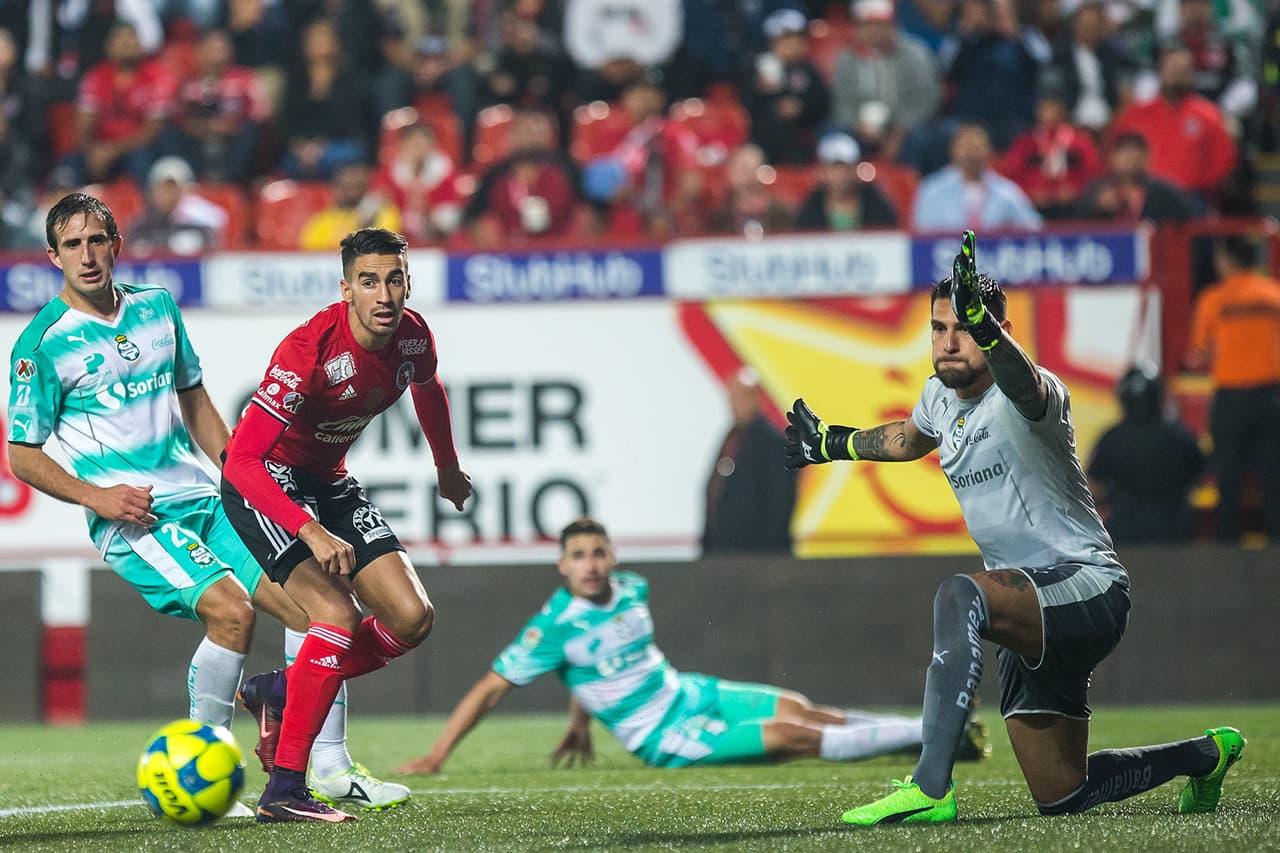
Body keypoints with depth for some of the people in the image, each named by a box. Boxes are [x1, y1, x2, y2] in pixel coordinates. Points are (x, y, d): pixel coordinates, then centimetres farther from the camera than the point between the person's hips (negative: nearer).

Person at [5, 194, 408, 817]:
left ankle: (330, 765, 6)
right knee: (231, 609, -27)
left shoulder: (157, 309, 12)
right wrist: (95, 496, -15)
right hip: (129, 518, -6)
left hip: (201, 500, 6)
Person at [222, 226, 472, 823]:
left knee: (412, 618, -4)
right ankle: (284, 792, -22)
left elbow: (427, 389, 19)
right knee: (338, 615, -25)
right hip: (263, 482, -7)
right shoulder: (310, 350, -31)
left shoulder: (413, 337, -9)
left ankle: (278, 692, 16)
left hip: (328, 481, 8)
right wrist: (311, 532, -44)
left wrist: (448, 469, 34)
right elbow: (241, 459, -34)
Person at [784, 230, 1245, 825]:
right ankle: (1207, 755, 40)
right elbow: (908, 439, 32)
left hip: (1087, 589, -9)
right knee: (1061, 796, 14)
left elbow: (1023, 386, -47)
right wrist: (831, 443, 42)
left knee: (959, 595, -39)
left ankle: (929, 787, -40)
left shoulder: (1027, 394, -19)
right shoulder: (940, 396, 6)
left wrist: (980, 319, -64)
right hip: (1033, 611, 9)